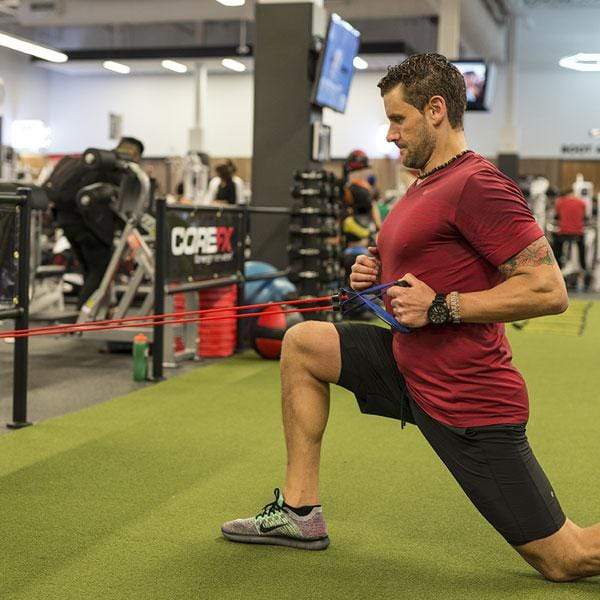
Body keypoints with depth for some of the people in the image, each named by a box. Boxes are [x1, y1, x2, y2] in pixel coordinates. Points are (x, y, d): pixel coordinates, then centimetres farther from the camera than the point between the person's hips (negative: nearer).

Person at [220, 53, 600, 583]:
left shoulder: (477, 184, -18)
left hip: (466, 401, -9)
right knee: (302, 344, 9)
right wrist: (378, 274, 5)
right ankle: (300, 512, 12)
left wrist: (440, 305, -23)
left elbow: (549, 291, -23)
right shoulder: (427, 185, 12)